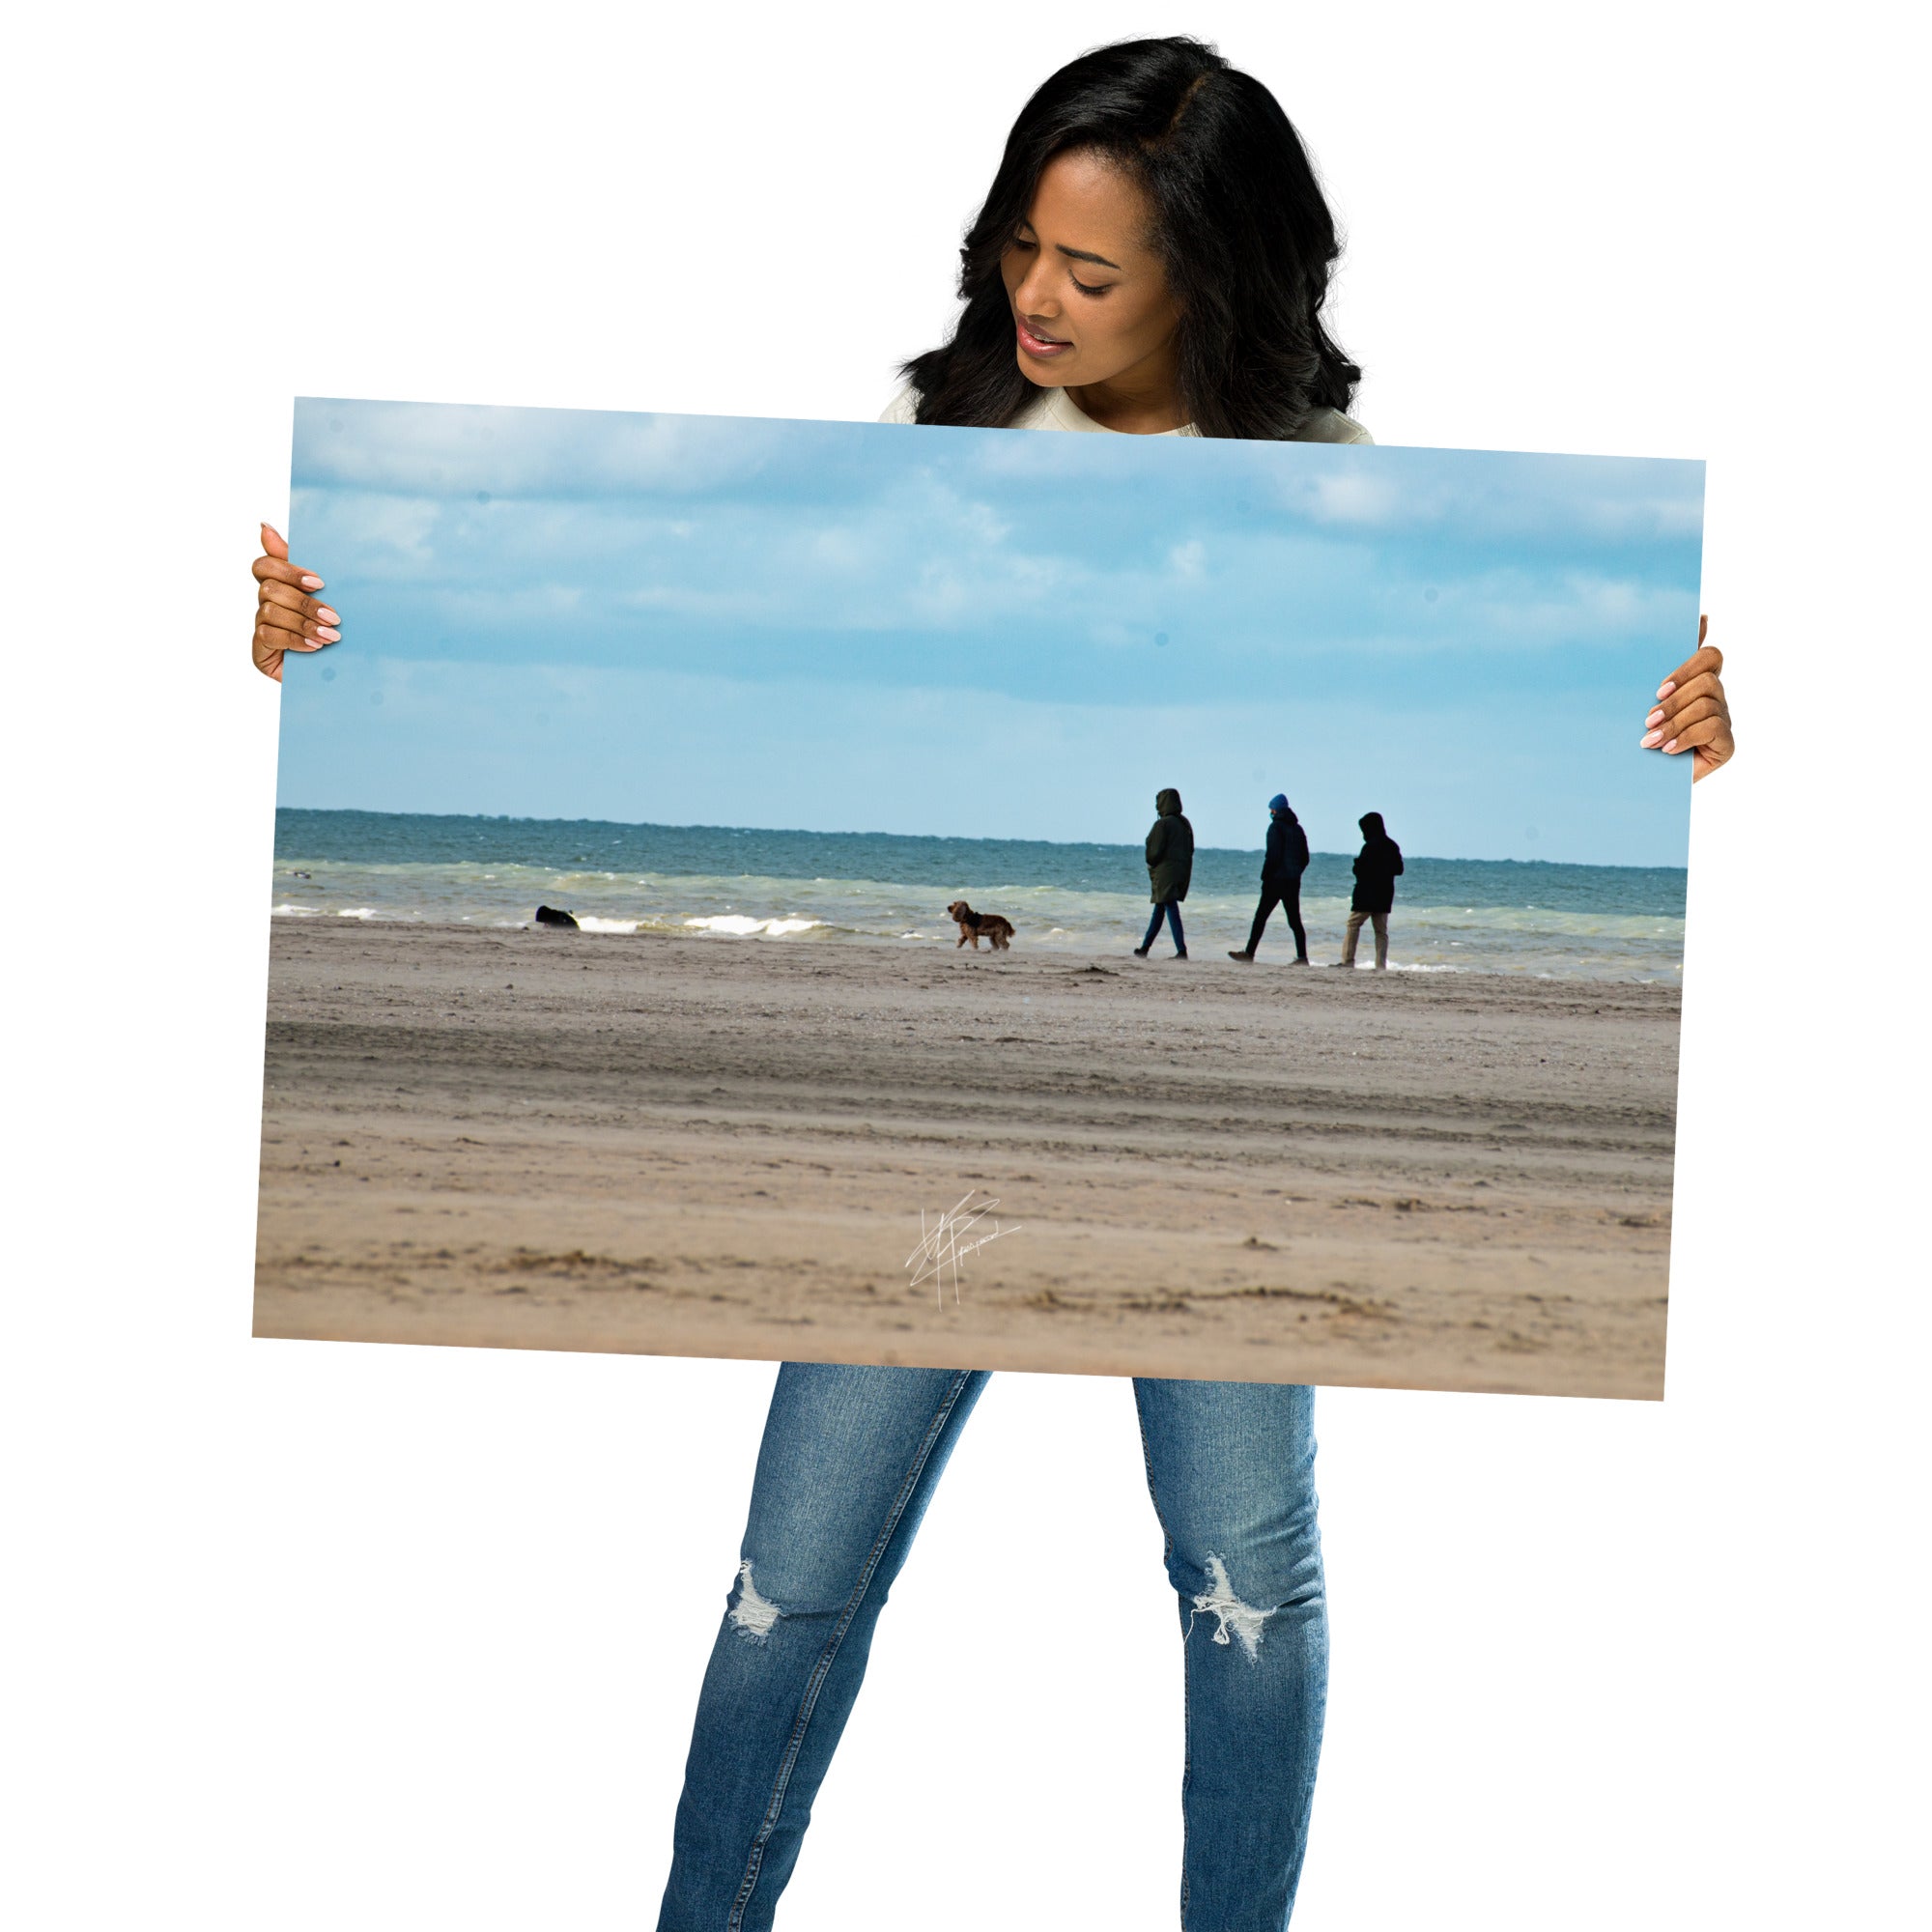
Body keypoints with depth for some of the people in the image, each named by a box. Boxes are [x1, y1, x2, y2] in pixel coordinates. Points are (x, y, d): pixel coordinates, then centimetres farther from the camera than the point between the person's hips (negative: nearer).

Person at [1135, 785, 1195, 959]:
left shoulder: (1162, 824, -14)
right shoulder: (1185, 824, 9)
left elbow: (1154, 851, -14)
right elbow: (1190, 849, 10)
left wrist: (1151, 866, 4)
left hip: (1165, 872, -8)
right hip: (1182, 871, 8)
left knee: (1171, 911, -8)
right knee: (1159, 910, 16)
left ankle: (1181, 950, -15)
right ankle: (1145, 948, 23)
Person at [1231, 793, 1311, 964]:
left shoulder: (1276, 827, -8)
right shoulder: (1297, 828, 14)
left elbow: (1272, 855, -16)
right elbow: (1305, 858, 16)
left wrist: (1265, 877, -10)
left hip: (1276, 880, -7)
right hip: (1293, 882, 7)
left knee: (1261, 917, -3)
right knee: (1295, 920, 7)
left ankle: (1249, 954, -3)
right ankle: (1302, 957, 0)